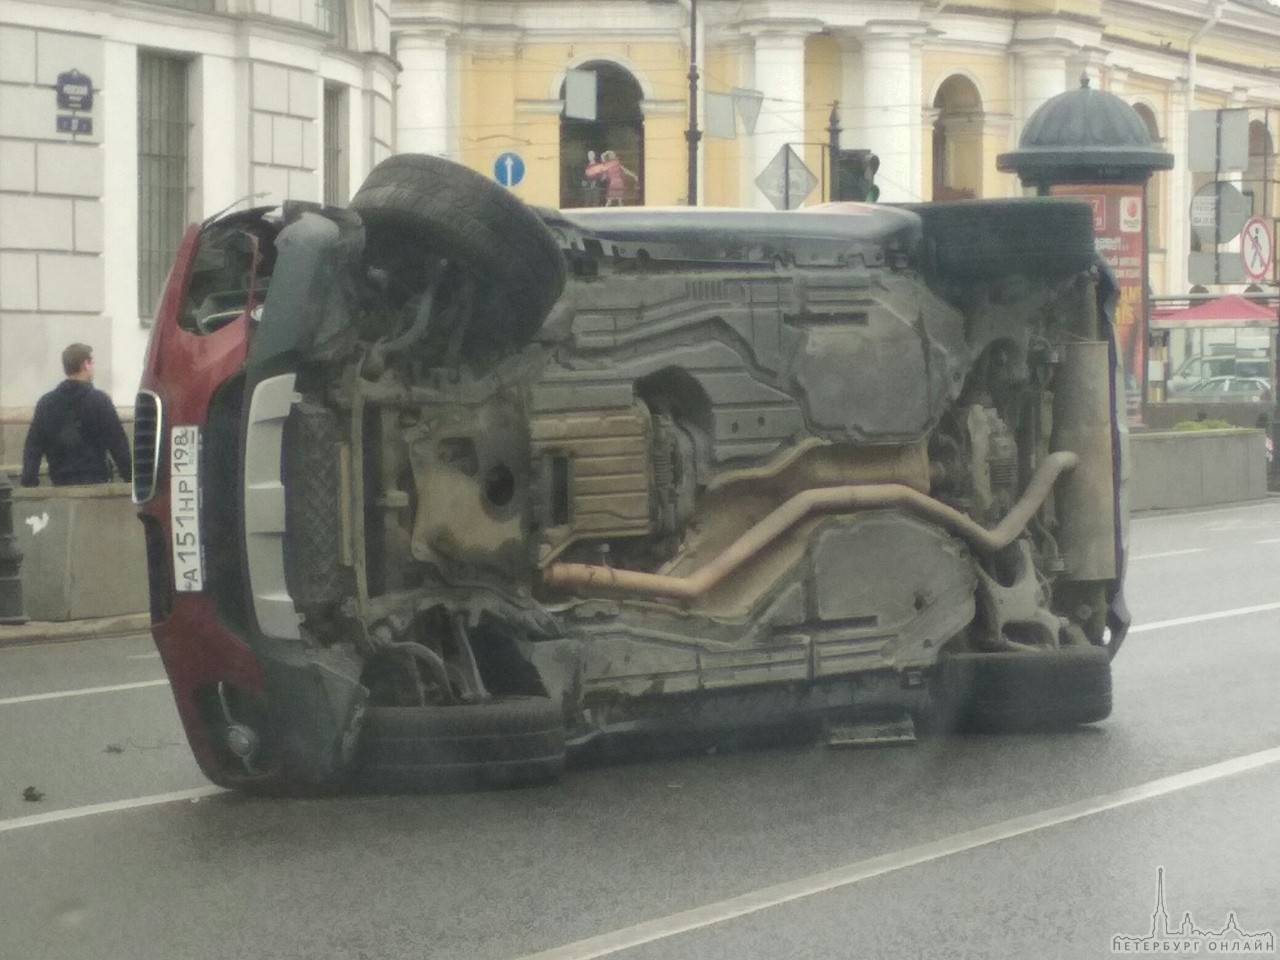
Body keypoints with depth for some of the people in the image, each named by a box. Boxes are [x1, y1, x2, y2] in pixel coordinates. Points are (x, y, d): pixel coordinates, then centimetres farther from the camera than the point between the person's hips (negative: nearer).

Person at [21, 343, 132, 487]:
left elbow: (32, 446, 5)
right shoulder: (99, 400, -4)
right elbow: (118, 444, -6)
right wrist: (130, 477, -1)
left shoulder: (46, 403, 7)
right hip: (94, 482, -3)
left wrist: (28, 482, 5)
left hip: (60, 484, 4)